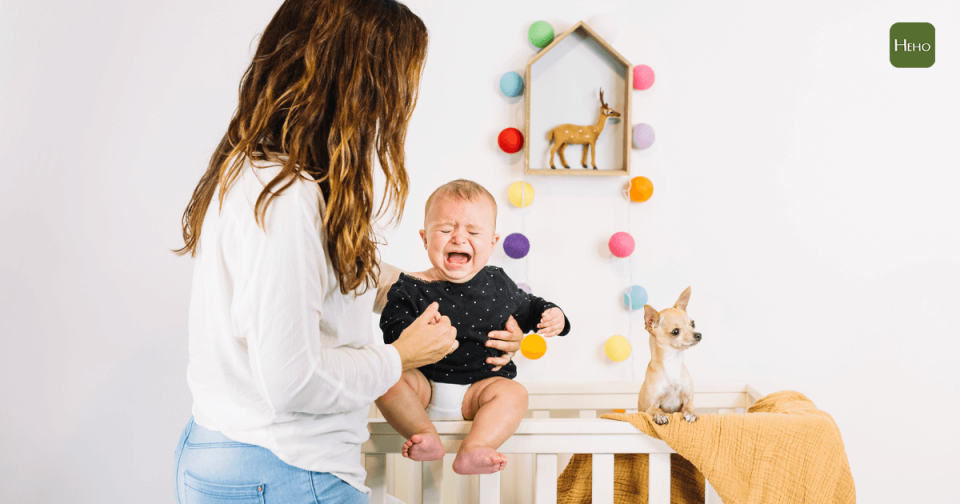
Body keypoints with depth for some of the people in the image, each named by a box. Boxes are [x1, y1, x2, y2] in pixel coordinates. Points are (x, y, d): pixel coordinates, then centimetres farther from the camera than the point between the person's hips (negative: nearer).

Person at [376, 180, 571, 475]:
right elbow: (393, 333, -13)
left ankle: (473, 449, -38)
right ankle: (426, 435, -27)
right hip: (426, 387, -1)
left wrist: (550, 315, 1)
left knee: (513, 392, -25)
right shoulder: (410, 289, -6)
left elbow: (526, 308, 22)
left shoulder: (497, 284, 4)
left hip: (479, 387, 1)